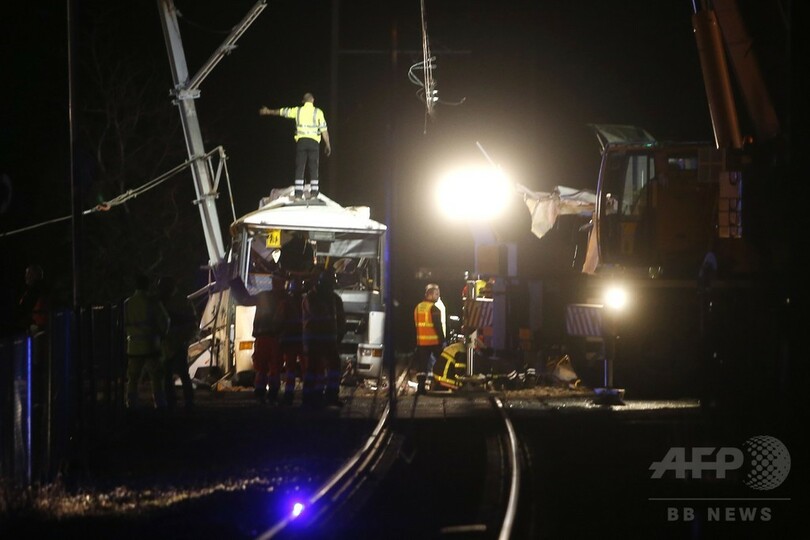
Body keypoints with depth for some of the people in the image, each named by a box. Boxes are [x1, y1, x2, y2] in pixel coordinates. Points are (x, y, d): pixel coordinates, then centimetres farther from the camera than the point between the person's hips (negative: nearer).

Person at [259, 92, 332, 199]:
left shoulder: (298, 111, 7)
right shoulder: (318, 112, 1)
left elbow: (282, 112, 19)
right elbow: (324, 130, -1)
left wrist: (269, 112, 34)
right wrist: (328, 145, 5)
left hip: (301, 141, 1)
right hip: (314, 142, -1)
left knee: (299, 168, 1)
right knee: (313, 168, -1)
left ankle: (298, 194, -5)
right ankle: (313, 193, -8)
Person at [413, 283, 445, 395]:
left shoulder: (418, 308, 11)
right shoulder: (433, 309, -12)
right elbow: (438, 326, -16)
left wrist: (416, 340, 22)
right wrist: (442, 340, -13)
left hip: (421, 342, 7)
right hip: (434, 341, -7)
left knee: (422, 364, 8)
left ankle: (421, 387, 4)